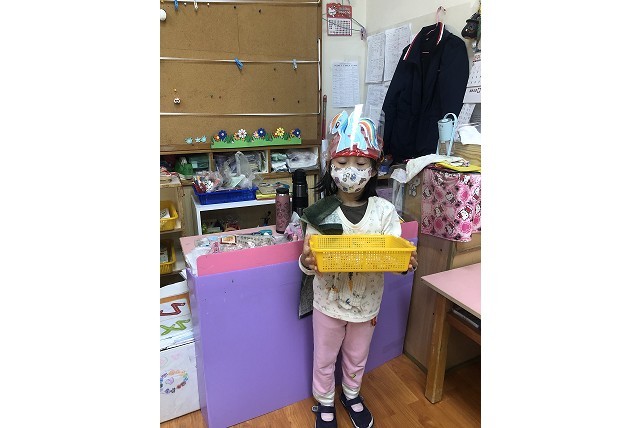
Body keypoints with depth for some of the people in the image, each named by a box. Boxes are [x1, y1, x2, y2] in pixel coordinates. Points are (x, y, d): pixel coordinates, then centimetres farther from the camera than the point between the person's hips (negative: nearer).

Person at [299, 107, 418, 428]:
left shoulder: (384, 211, -13)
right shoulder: (320, 212, -16)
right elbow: (310, 262, -13)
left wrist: (406, 263, -32)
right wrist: (306, 261, -36)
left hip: (367, 302, 1)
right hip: (329, 301, -1)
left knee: (357, 357, 26)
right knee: (324, 358, 21)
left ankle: (351, 394, 56)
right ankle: (324, 402, 50)